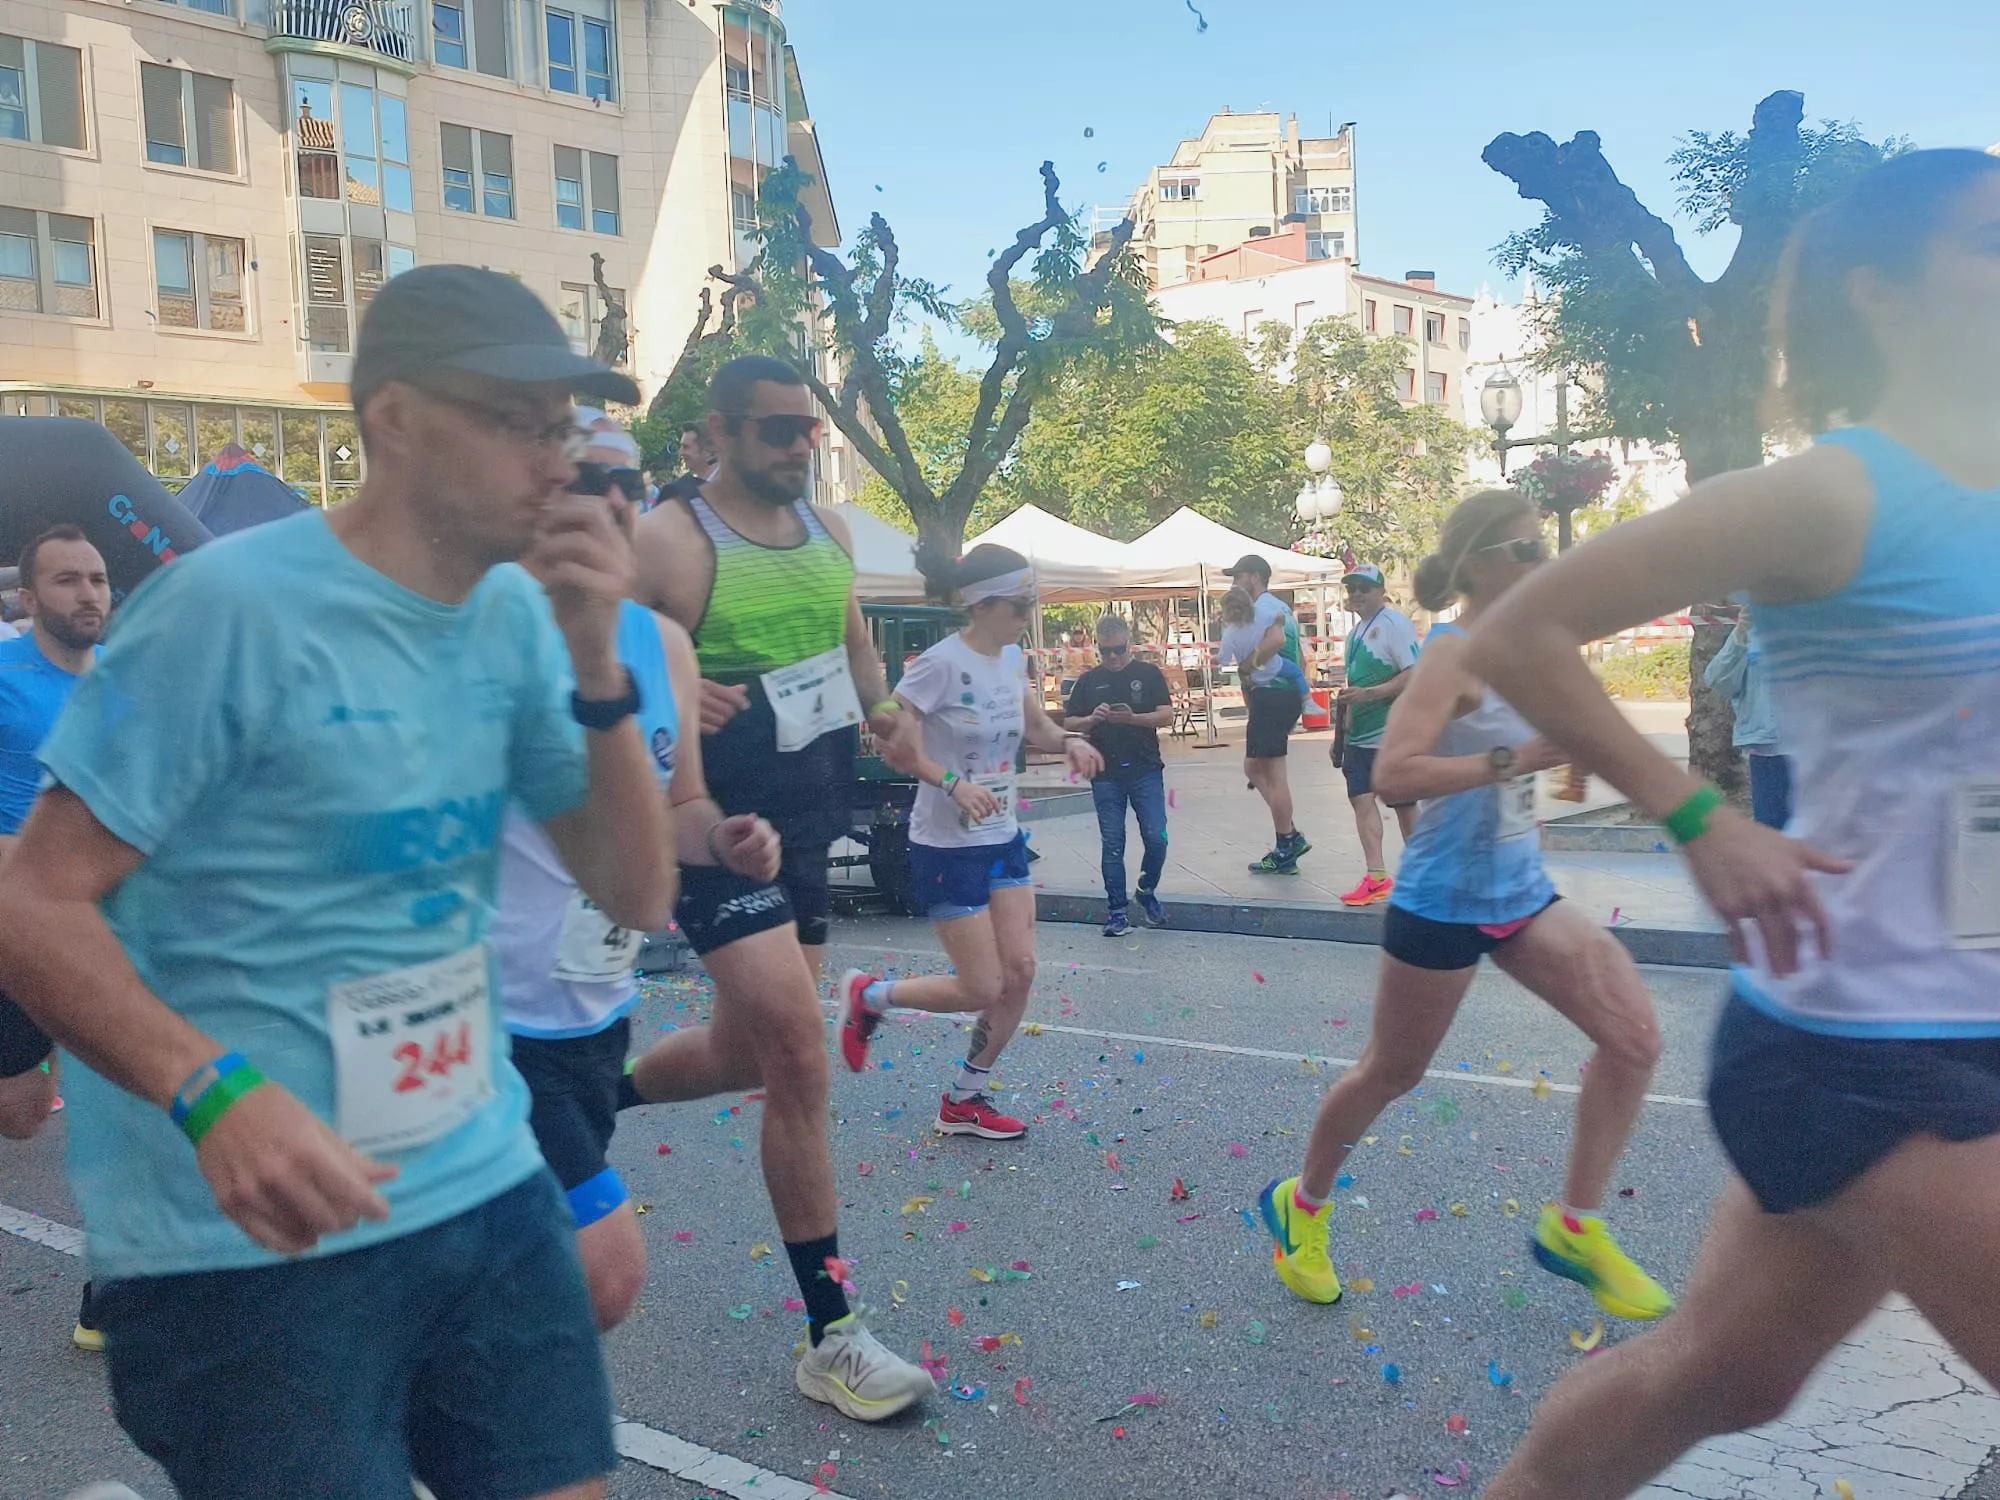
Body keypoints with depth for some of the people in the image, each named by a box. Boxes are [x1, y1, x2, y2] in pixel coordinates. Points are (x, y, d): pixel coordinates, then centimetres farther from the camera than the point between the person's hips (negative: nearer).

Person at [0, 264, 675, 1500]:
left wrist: (599, 665, -12)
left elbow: (639, 897, 1)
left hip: (485, 1190, 6)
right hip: (251, 1237, -6)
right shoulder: (232, 605, -15)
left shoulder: (516, 616, 3)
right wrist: (218, 1094, -30)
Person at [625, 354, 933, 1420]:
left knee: (750, 1054, 18)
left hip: (809, 822, 8)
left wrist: (884, 709, 6)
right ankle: (832, 1340, 2)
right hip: (721, 830, -8)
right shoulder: (666, 542, -14)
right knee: (799, 1061, -12)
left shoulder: (827, 528, 8)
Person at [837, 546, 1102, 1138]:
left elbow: (1035, 725, 19)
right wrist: (954, 784, -32)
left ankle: (964, 1103, 21)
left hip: (1004, 840, 8)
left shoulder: (1012, 658, 6)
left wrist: (1068, 741, -3)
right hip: (949, 847, -8)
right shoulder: (943, 663, -19)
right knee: (982, 989, -4)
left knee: (1020, 974, 4)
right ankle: (867, 995, 22)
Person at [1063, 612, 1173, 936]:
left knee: (1156, 839, -5)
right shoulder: (1089, 681, 8)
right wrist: (1092, 719, -12)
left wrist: (1132, 718, -20)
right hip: (1105, 776, 1)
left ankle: (1147, 892, 21)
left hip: (1146, 772, -1)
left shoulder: (1149, 674, 3)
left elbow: (1167, 717, -4)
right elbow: (1069, 723, 9)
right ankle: (1116, 911, 12)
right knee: (1112, 845, 4)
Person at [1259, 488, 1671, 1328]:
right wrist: (1517, 758, -31)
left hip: (1521, 893, 8)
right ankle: (1301, 1204, 32)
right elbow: (1392, 773, -29)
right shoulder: (1453, 653, -17)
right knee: (1390, 1074, 8)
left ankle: (1574, 1226, 10)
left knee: (1633, 1035, -2)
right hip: (1443, 903, -8)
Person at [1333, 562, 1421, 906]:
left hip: (1393, 734, -8)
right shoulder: (1355, 633, 15)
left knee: (1404, 804, 3)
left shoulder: (1395, 623, -11)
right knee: (1361, 798, -3)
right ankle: (1376, 875, -4)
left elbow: (1414, 676, -19)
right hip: (1360, 735, 8)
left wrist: (1367, 694, -24)